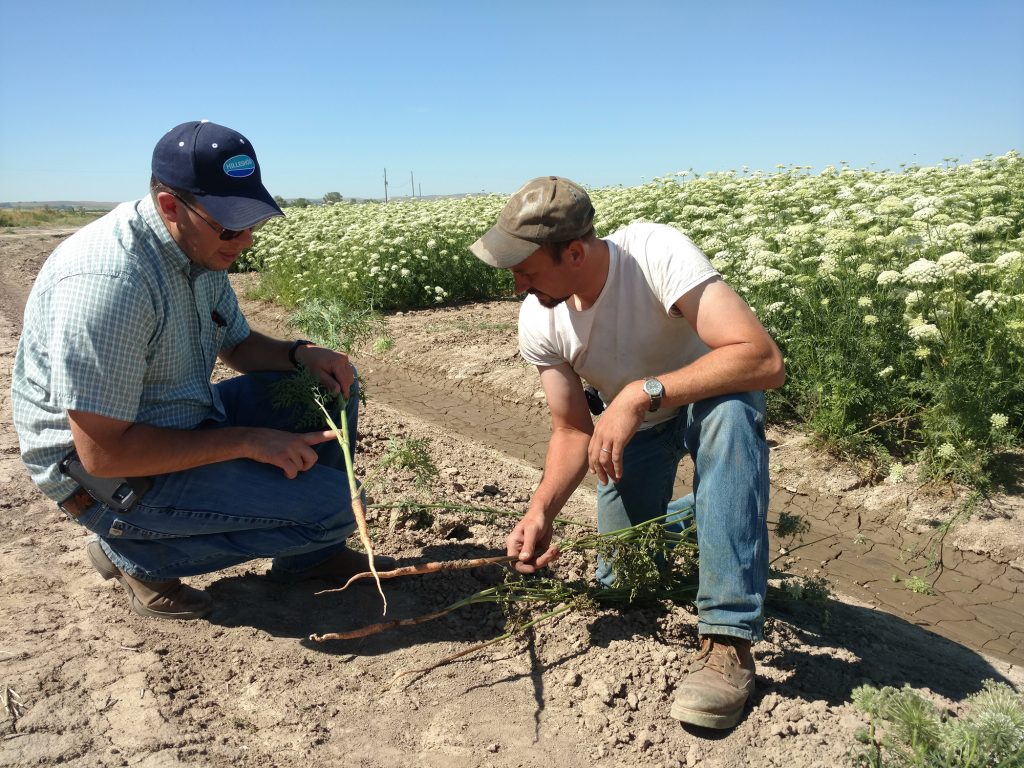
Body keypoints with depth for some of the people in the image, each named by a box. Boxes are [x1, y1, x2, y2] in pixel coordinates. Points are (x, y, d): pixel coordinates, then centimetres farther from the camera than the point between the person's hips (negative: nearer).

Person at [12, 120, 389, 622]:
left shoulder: (202, 247, -1)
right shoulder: (109, 280, -30)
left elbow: (238, 345, 14)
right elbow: (103, 452, -28)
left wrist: (300, 354, -7)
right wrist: (246, 441, -24)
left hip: (184, 424, 9)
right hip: (107, 470, -9)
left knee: (332, 385, 8)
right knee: (332, 503, -18)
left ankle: (309, 553, 15)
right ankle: (136, 553, -2)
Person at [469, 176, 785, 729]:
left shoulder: (657, 253, -34)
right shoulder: (538, 321, -19)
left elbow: (765, 361, -43)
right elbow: (573, 430, -11)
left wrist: (642, 393, -49)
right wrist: (541, 510, -27)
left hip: (710, 397, -4)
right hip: (632, 425, 4)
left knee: (732, 412, -41)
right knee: (621, 582, 1)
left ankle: (728, 643, -32)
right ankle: (686, 517, 35)